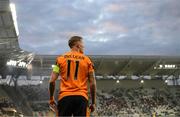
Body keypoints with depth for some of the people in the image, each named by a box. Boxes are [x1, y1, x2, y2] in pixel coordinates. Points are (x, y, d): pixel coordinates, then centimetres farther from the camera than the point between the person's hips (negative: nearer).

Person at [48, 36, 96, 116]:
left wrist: (51, 99, 14)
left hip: (64, 97, 1)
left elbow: (52, 81, 2)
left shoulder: (61, 58, 8)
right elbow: (92, 83, 3)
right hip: (81, 97, -1)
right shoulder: (87, 60, 6)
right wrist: (93, 103, 12)